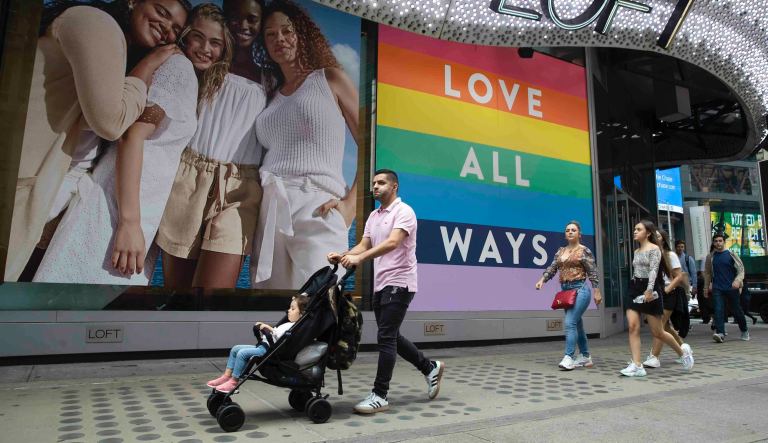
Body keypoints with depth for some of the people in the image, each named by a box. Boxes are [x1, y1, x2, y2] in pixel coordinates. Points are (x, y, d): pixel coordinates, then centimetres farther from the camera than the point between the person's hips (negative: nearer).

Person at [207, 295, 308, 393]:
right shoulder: (288, 324, 22)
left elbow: (281, 336, -27)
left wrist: (270, 328, -22)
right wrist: (264, 328, 18)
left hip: (268, 350, -11)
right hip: (264, 346, 11)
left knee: (242, 353, -23)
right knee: (235, 349, 10)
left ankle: (234, 381, -10)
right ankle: (227, 376, 10)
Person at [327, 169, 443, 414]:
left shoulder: (403, 211, -12)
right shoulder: (373, 216, 15)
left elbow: (393, 243, -27)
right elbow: (364, 245, 11)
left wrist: (359, 258, -37)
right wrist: (342, 256, -9)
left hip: (399, 283, -9)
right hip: (380, 284, 9)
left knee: (385, 338, -9)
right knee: (391, 337, 15)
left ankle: (379, 396, 1)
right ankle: (430, 368, 32)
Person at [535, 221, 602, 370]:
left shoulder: (584, 251, -3)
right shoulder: (560, 251, 14)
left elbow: (593, 272, -5)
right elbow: (552, 268, 7)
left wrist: (597, 292, -9)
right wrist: (542, 280, -9)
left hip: (580, 289, -7)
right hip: (565, 290, 7)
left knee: (570, 323, -16)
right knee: (577, 324, 13)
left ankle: (569, 358, -13)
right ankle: (585, 357, 24)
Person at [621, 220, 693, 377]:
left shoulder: (654, 249, -5)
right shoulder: (636, 252, 16)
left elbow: (654, 270, -16)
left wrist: (649, 290, -28)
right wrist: (635, 290, 18)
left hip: (649, 290, -6)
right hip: (635, 290, 6)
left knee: (657, 332, 2)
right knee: (633, 327, -9)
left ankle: (683, 352, 29)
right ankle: (637, 365, -8)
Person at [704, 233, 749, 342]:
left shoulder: (731, 254, 1)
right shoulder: (710, 257, 6)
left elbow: (741, 269, 0)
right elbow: (707, 273, 14)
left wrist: (737, 280, -17)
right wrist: (706, 288, 15)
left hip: (731, 288, -1)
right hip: (717, 289, 1)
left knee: (737, 310, 9)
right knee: (718, 310, -12)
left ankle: (744, 331, 31)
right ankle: (720, 333, -17)